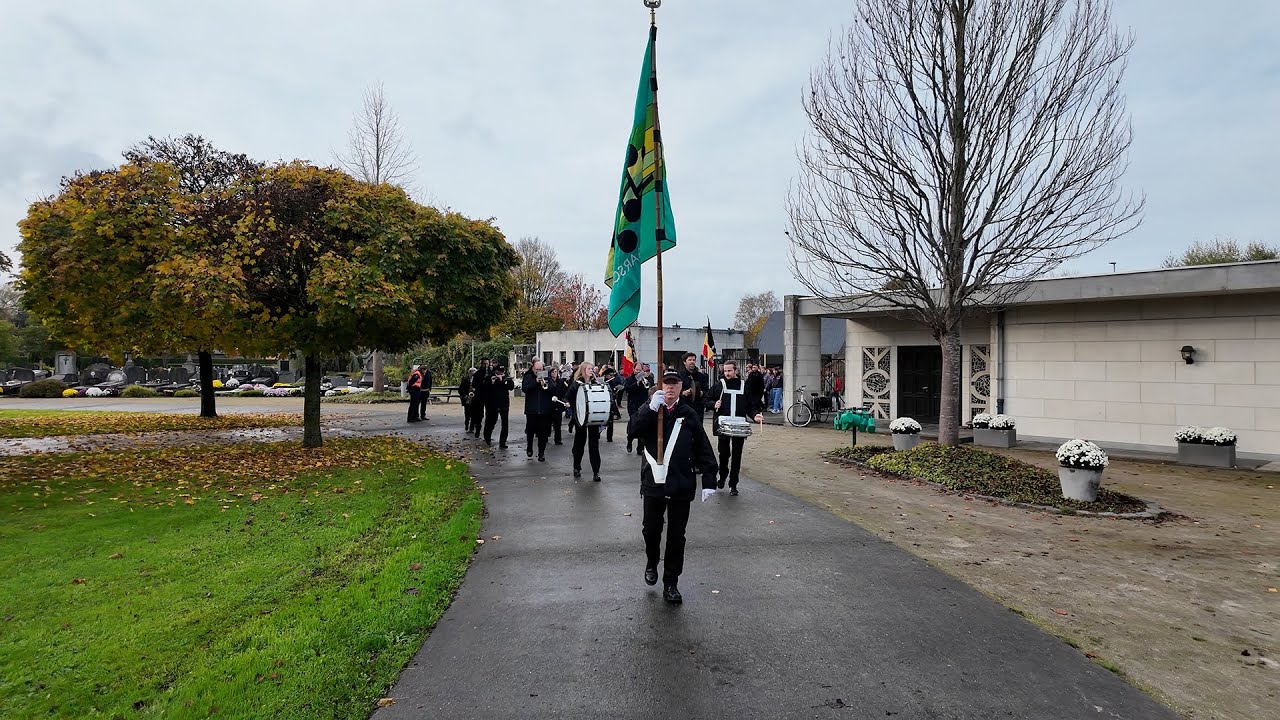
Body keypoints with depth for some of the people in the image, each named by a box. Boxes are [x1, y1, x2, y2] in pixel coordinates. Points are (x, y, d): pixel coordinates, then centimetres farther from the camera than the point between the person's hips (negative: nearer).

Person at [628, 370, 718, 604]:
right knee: (651, 529, 13)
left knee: (676, 536, 7)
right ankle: (651, 563, 42)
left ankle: (671, 583, 20)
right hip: (653, 482, 0)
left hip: (681, 485, 0)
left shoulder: (689, 415, 2)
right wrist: (651, 408, -27)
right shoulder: (649, 410, 1)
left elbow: (703, 449, 1)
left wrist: (709, 480, -6)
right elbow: (632, 431, -17)